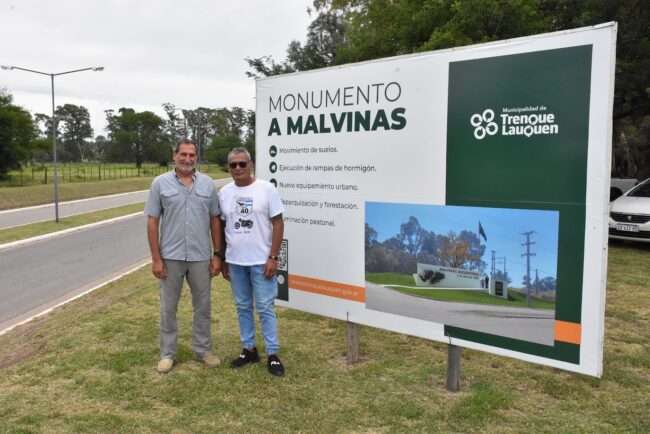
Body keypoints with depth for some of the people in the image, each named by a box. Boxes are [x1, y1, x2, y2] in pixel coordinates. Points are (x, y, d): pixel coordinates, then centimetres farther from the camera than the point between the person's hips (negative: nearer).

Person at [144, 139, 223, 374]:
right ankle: (167, 353, 25)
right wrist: (156, 258, -7)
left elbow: (215, 220, 4)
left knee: (203, 305, 12)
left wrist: (217, 255, 0)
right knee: (168, 308, 10)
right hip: (171, 257, -1)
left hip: (201, 257, 1)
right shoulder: (160, 183, -2)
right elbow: (152, 222, -2)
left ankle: (203, 349, 28)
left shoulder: (208, 184, 3)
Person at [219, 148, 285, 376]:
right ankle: (249, 349, 28)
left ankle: (272, 354, 12)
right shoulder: (224, 192, 5)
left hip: (261, 261, -4)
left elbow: (278, 223, -7)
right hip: (235, 262, 4)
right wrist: (222, 260, 10)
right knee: (243, 307, 14)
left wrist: (273, 257, -12)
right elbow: (221, 226, 11)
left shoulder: (266, 189, -6)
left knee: (265, 308, 1)